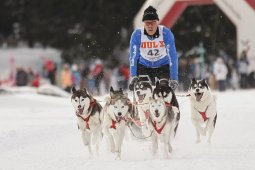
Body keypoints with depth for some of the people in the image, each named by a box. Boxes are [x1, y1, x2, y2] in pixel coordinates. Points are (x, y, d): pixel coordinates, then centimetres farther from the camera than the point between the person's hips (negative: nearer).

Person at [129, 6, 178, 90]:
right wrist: (133, 77, -32)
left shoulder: (166, 33, -25)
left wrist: (174, 79, -32)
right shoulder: (137, 34, -22)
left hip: (163, 66, 0)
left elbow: (172, 56, -26)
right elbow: (133, 56, -21)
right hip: (144, 66, 1)